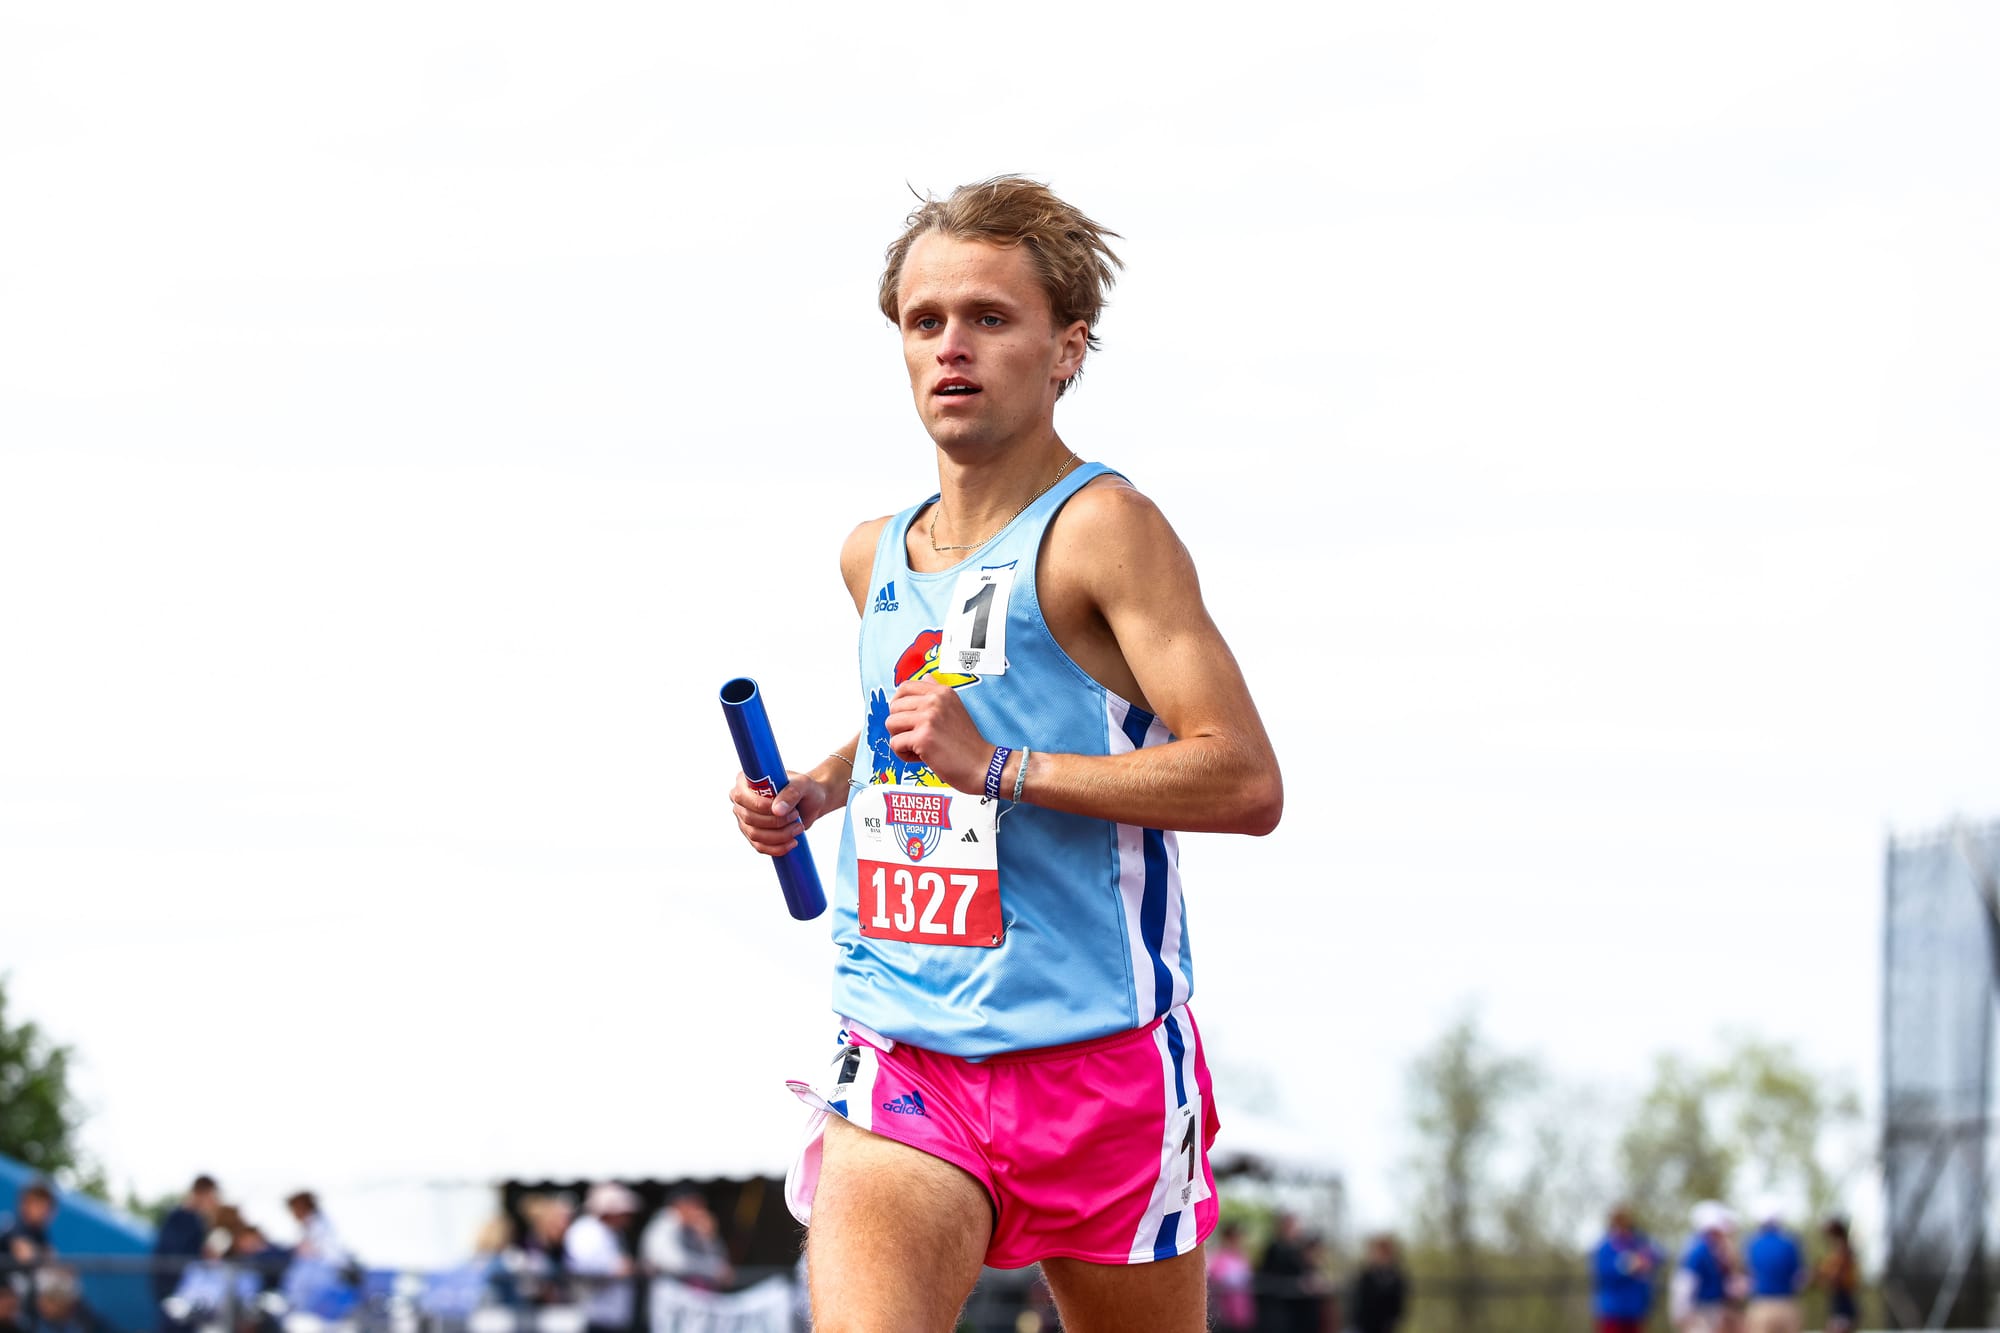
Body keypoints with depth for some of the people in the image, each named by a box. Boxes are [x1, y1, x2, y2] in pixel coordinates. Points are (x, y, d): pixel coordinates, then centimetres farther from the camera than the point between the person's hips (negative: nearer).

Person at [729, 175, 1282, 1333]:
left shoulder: (1103, 529, -9)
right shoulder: (876, 557, 13)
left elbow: (1246, 782, -17)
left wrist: (999, 769, -21)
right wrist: (808, 796, 15)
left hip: (1095, 1055, -4)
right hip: (902, 1059, 4)